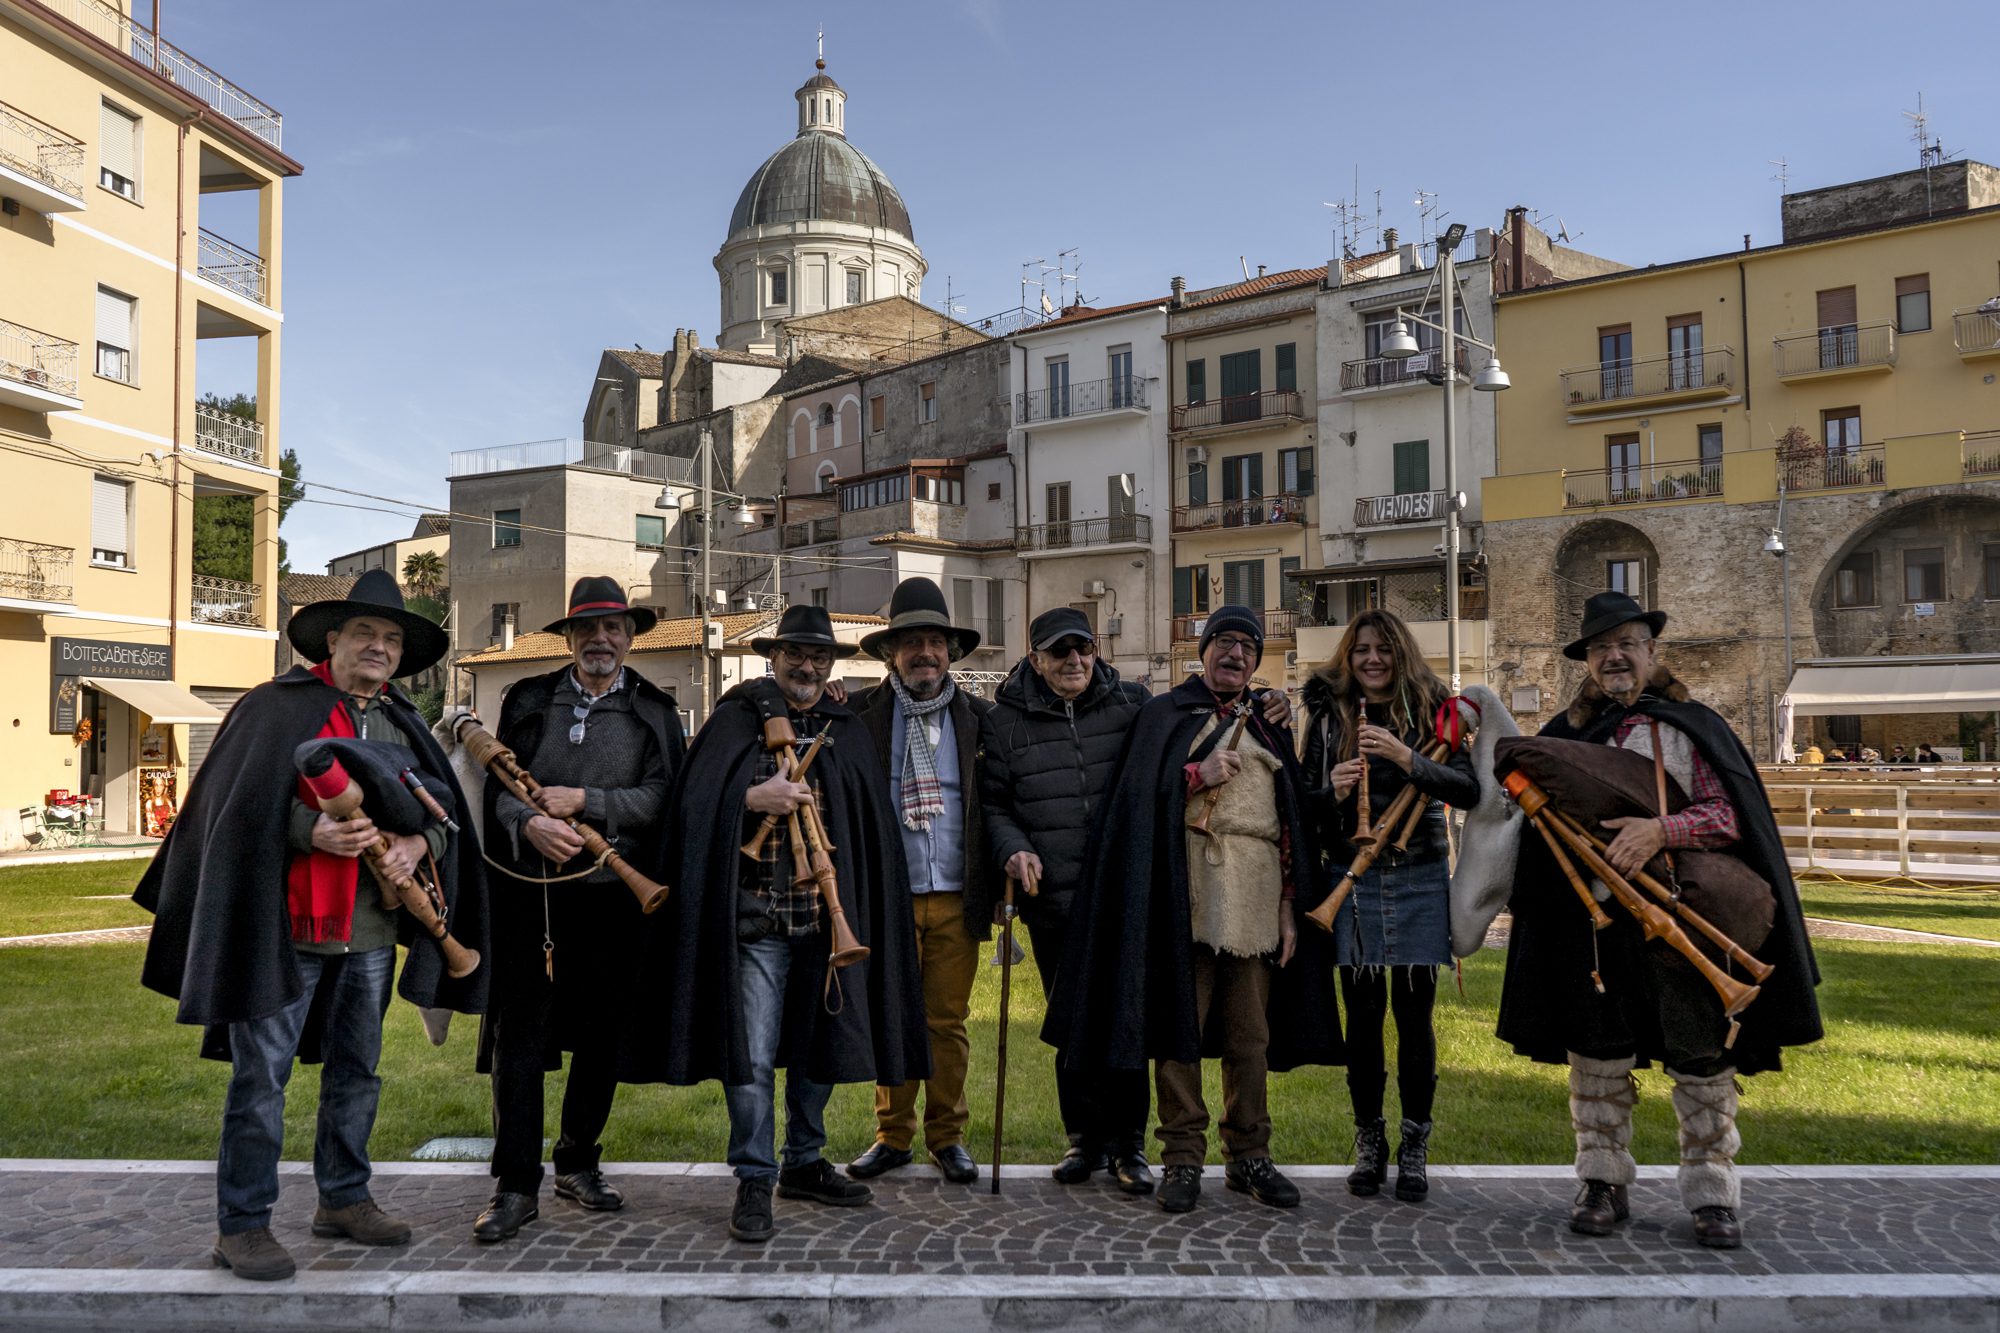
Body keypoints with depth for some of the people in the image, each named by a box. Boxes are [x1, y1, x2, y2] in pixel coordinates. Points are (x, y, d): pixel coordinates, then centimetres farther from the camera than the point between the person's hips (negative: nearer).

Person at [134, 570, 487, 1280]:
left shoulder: (404, 723, 14)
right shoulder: (278, 706, -3)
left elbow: (445, 807, 12)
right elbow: (242, 805, -9)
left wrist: (417, 842, -9)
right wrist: (312, 832, -24)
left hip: (373, 929, 6)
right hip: (286, 923, -6)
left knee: (356, 1067, 15)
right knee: (262, 1073, 0)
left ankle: (343, 1198, 30)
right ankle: (241, 1224, 12)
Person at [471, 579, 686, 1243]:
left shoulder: (654, 711, 7)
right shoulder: (528, 700, 10)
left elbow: (659, 798, -3)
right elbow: (498, 784, 5)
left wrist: (583, 801, -12)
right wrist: (530, 823, -15)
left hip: (612, 895, 1)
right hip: (531, 889, 0)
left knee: (600, 1036, 10)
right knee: (520, 1037, -2)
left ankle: (578, 1163, 27)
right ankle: (516, 1187, 6)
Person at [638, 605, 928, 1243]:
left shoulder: (847, 731, 12)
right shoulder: (735, 720, 1)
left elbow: (874, 828, 13)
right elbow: (693, 805, -5)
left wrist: (857, 914, 6)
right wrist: (752, 798, -20)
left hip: (827, 918, 4)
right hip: (756, 919, -4)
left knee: (819, 1045, 13)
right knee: (753, 1054, -2)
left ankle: (804, 1164, 30)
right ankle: (754, 1182, 11)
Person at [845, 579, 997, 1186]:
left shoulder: (976, 718, 8)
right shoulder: (862, 713, 3)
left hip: (956, 897, 1)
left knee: (948, 1021, 7)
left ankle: (947, 1136, 19)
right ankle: (893, 1134, 19)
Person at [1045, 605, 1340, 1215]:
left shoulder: (1271, 726, 18)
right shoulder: (1165, 714, 9)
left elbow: (1293, 822, 14)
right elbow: (1134, 795, -1)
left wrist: (1289, 906, 7)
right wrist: (1196, 775, -13)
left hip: (1256, 895, 3)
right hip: (1186, 890, -3)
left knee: (1251, 1033, 7)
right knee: (1180, 1026, -1)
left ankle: (1249, 1156, 18)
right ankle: (1182, 1159, 8)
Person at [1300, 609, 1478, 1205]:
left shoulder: (1431, 712, 4)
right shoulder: (1329, 716, 6)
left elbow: (1469, 791, -7)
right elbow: (1306, 805, 8)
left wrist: (1408, 760, -21)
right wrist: (1331, 792, -14)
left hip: (1420, 878, 0)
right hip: (1352, 880, 1)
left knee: (1414, 1012, 2)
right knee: (1363, 1012, 3)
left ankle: (1415, 1145, 15)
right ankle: (1369, 1140, 17)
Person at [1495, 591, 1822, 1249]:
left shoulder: (1691, 727, 3)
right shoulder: (1565, 733, 10)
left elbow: (1730, 813, -7)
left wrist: (1661, 830, -23)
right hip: (1593, 922, 2)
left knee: (1701, 1058, 2)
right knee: (1597, 1056, 7)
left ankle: (1712, 1193, 14)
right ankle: (1602, 1184, 19)